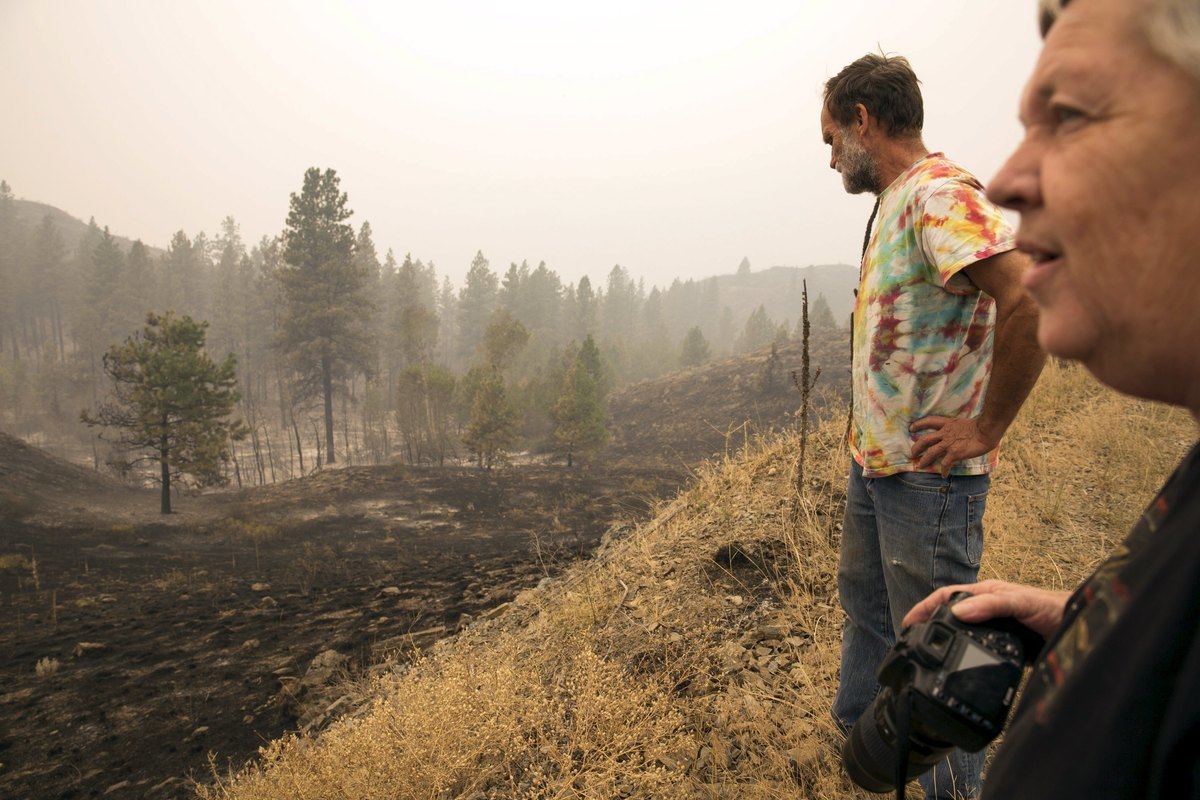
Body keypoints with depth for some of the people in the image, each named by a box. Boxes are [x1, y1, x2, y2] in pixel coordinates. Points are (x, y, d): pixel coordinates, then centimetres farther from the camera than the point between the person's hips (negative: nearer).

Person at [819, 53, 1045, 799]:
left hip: (927, 473, -10)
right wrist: (872, 435, 13)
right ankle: (859, 733, 44)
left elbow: (1031, 295, -33)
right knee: (867, 601, 24)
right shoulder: (896, 200, 12)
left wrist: (987, 428, -25)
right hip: (875, 459, 10)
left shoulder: (938, 192, -19)